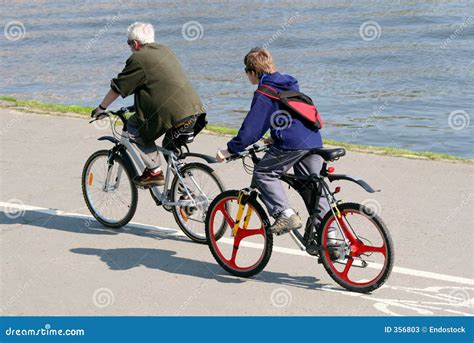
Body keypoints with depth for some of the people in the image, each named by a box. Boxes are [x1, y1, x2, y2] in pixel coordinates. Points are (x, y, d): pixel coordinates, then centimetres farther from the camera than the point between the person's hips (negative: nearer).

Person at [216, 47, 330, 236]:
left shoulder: (263, 94, -4)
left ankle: (285, 214, -9)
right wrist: (276, 137, 42)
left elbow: (251, 127, -7)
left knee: (263, 174, 5)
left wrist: (230, 150, 0)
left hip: (292, 144, -8)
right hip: (314, 141, 8)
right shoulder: (290, 84, 22)